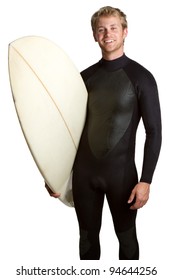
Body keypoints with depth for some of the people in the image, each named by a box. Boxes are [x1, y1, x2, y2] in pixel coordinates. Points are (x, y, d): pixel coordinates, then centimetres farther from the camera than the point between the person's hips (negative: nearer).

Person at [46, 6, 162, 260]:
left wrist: (146, 181, -14)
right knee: (87, 236, 16)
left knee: (126, 236, 15)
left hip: (121, 172, -3)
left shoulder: (141, 77, -7)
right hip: (84, 171, 4)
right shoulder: (86, 76, 5)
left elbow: (154, 132, -8)